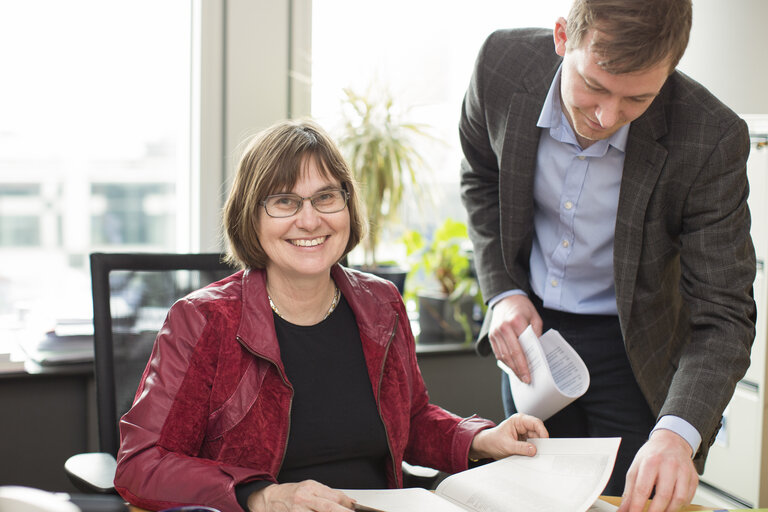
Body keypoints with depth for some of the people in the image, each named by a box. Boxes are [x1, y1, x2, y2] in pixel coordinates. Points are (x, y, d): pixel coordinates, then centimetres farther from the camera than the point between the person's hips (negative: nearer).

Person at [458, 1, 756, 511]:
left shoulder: (712, 139, -28)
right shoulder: (504, 63, -20)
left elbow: (723, 314, -25)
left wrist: (678, 431, -41)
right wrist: (503, 291, -10)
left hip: (635, 349, -3)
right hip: (529, 327, 3)